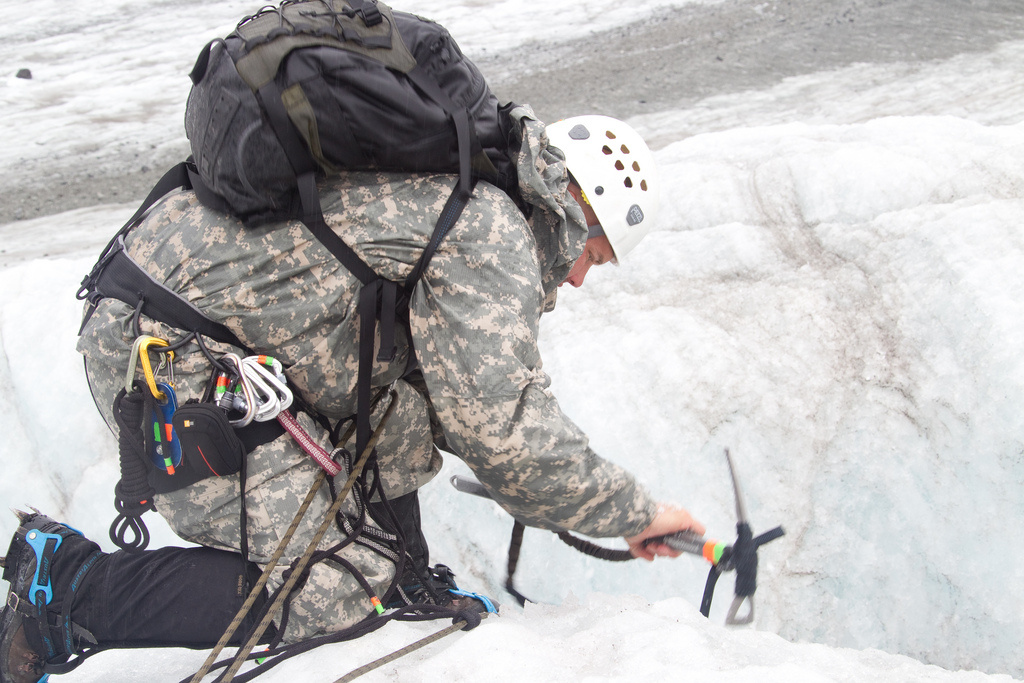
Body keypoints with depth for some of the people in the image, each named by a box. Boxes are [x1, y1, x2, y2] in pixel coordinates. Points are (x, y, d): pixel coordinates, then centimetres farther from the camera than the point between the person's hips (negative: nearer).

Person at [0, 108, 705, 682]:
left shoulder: (453, 183, 15)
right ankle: (62, 581, -2)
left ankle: (401, 584, 29)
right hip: (168, 353, -11)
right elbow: (504, 433, -18)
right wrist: (634, 511, -4)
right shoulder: (491, 230, -16)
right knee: (328, 589, -8)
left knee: (403, 399, 21)